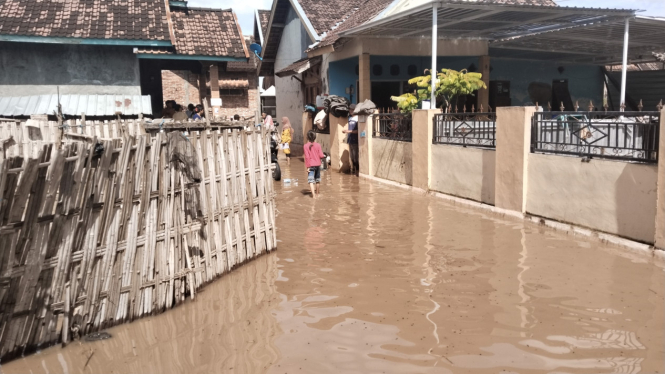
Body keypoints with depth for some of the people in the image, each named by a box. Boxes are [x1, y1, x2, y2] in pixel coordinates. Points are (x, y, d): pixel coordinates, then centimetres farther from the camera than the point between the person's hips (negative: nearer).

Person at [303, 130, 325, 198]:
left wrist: (307, 166, -10)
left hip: (311, 165, -4)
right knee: (317, 179, 20)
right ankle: (318, 192, 36)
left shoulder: (305, 146, -11)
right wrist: (324, 156, 17)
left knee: (311, 180, -7)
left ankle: (314, 194, -23)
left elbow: (307, 157, -13)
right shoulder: (318, 145, -4)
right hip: (318, 164, 4)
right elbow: (321, 155, -6)